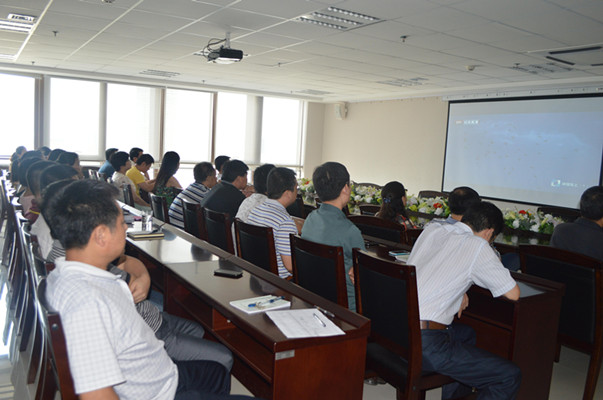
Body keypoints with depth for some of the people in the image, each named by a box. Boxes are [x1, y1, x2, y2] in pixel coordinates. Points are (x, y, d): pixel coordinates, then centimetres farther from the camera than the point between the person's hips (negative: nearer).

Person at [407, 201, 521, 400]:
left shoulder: (431, 229, 12)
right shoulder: (478, 246, -8)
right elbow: (513, 294, -2)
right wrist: (496, 268, 17)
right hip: (424, 344, -8)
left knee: (467, 334, 34)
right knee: (510, 376, 0)